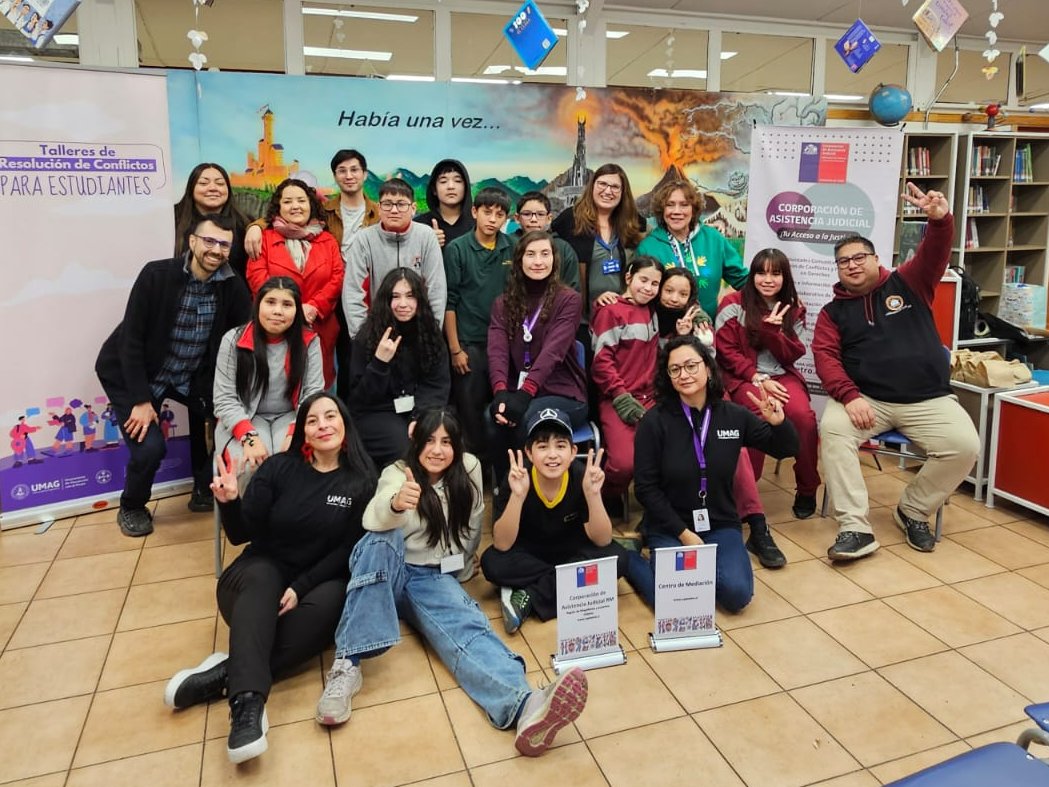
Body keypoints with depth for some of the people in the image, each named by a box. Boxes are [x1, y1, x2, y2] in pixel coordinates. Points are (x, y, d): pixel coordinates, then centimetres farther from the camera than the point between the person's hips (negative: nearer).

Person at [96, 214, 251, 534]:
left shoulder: (233, 286, -12)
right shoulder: (156, 275, -21)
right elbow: (131, 339, -19)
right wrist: (141, 399, -22)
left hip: (190, 376, 4)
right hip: (131, 375, -4)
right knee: (150, 447, -18)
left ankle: (205, 491, 14)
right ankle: (131, 508, 14)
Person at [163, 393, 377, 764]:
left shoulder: (361, 481, -3)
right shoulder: (280, 467, -2)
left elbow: (349, 549, -7)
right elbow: (240, 535, -1)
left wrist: (301, 587, -19)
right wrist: (230, 503, -22)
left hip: (321, 579, 0)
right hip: (264, 571, 0)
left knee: (329, 604, -34)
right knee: (260, 581, -35)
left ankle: (226, 675, -32)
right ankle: (247, 700, -50)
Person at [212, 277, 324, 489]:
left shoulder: (309, 342, -3)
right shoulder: (233, 340, -6)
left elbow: (314, 394, -6)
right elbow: (225, 399, -8)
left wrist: (296, 433, -24)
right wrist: (250, 437, -24)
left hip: (290, 418, 1)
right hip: (243, 420, 0)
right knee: (250, 466, -30)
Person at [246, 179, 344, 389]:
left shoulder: (328, 240, 14)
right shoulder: (265, 238, 9)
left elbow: (337, 278, 3)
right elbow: (257, 277, -3)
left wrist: (314, 307, -11)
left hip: (319, 328, 2)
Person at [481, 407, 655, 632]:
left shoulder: (582, 477, -22)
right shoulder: (517, 480, -24)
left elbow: (602, 541, -22)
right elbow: (502, 545, -28)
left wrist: (592, 494, -38)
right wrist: (517, 496, -42)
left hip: (573, 552, 2)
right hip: (529, 554, -1)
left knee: (616, 557, -27)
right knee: (492, 562, -31)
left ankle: (530, 596, -22)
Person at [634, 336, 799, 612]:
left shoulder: (734, 416, -3)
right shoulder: (655, 421, -12)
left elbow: (787, 450, 7)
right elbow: (645, 487, -10)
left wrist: (778, 422, -16)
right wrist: (683, 533, -13)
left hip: (720, 525, 2)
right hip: (669, 527, -2)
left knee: (737, 593, -19)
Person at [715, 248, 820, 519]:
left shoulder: (793, 308, 11)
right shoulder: (734, 304, -1)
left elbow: (792, 355, 3)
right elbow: (726, 351, -5)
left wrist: (772, 328, -15)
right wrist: (758, 379, -15)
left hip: (782, 375, 3)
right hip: (744, 377, -3)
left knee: (802, 415, -28)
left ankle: (807, 489, -5)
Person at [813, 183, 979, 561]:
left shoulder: (908, 283, 10)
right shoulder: (833, 311, 9)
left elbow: (935, 253, -8)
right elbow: (825, 357, -3)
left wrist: (940, 219, -32)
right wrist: (849, 396, -20)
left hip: (928, 399, 1)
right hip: (866, 399, -1)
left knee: (965, 446, -21)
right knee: (832, 429, -30)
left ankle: (913, 512, 4)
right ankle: (855, 528, -27)